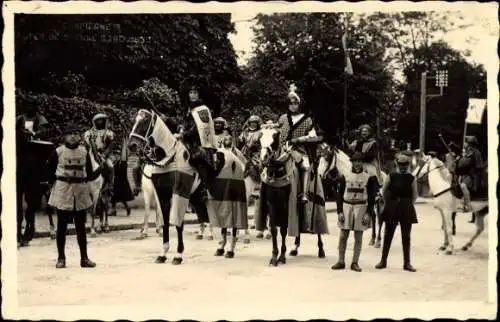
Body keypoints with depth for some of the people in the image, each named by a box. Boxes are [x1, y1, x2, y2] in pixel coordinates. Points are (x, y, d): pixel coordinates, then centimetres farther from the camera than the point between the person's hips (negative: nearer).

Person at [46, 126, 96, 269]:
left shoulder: (84, 151, 5)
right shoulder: (58, 151, -2)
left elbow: (89, 170, 15)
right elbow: (49, 168, 5)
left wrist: (86, 180, 2)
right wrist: (54, 182, -2)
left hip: (81, 192, 2)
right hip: (62, 192, -2)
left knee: (81, 226, 6)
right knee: (62, 226, 2)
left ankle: (84, 258, 10)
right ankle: (61, 258, 10)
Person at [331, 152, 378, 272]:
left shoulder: (369, 178, 1)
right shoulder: (345, 177, 4)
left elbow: (372, 197, 1)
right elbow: (340, 195, 5)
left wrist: (368, 213, -6)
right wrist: (340, 211, -3)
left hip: (361, 208, -1)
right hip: (346, 207, 1)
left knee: (358, 237, 3)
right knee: (343, 236, 2)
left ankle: (355, 263, 10)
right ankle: (341, 261, 11)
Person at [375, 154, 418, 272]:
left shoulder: (411, 178, -1)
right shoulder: (391, 176, -2)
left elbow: (415, 195, 9)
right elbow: (384, 191, 9)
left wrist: (408, 205, 7)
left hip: (406, 210, 0)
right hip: (391, 209, 0)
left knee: (406, 237, 4)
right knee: (388, 235, 5)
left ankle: (407, 263, 10)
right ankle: (383, 261, 14)